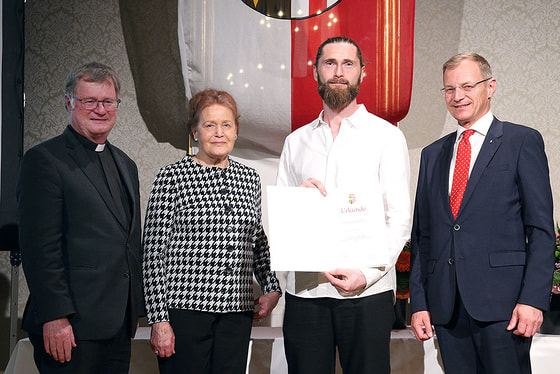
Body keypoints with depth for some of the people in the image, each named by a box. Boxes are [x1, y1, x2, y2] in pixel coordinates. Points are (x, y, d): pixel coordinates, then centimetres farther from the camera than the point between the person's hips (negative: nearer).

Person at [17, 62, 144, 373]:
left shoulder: (125, 164, 17)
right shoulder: (44, 159, -6)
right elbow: (39, 247, -13)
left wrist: (134, 311, 16)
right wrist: (54, 318, -18)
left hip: (119, 324, 7)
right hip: (72, 325, -7)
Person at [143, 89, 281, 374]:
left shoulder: (250, 179, 12)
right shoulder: (172, 176, -3)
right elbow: (153, 251, -5)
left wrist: (272, 288, 7)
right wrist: (158, 319, -9)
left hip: (237, 313, 4)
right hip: (184, 308, -4)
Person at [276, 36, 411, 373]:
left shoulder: (386, 136, 4)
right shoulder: (296, 142, 15)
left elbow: (400, 218, -2)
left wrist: (367, 274, -15)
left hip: (367, 292, -3)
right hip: (304, 289, 3)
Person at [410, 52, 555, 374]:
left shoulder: (523, 142, 2)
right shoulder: (433, 154, 16)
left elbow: (541, 229, -4)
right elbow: (422, 235, 14)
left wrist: (533, 299, -13)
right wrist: (419, 302, 6)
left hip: (501, 302, -4)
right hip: (446, 307, 4)